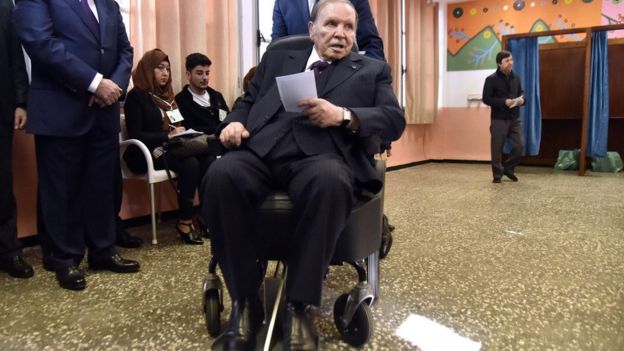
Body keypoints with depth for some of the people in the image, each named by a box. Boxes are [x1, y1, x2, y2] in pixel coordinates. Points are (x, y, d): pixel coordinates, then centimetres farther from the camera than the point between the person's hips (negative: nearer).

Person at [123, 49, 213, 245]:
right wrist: (168, 136, -18)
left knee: (207, 158, -25)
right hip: (149, 153, -6)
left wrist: (181, 133, -1)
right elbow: (135, 135, -10)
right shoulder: (136, 96, -1)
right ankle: (185, 222, -23)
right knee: (190, 163, -33)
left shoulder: (167, 95, 20)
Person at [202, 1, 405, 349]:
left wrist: (344, 115, -9)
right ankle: (245, 301, -15)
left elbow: (395, 120, 9)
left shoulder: (373, 69, 23)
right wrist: (235, 122, 2)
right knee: (221, 175, -30)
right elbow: (248, 101, 27)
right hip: (262, 151, 3)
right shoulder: (277, 59, 30)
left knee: (330, 183, -37)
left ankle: (297, 305, -21)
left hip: (322, 155, -2)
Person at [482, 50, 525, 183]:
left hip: (514, 119, 5)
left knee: (519, 146, 2)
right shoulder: (491, 79, -8)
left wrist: (522, 99, -4)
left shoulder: (516, 78, 10)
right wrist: (504, 102, -21)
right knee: (497, 148, 1)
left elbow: (521, 92, 21)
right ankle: (497, 175, 14)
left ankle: (508, 169, 23)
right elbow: (486, 99, -11)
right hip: (499, 119, -5)